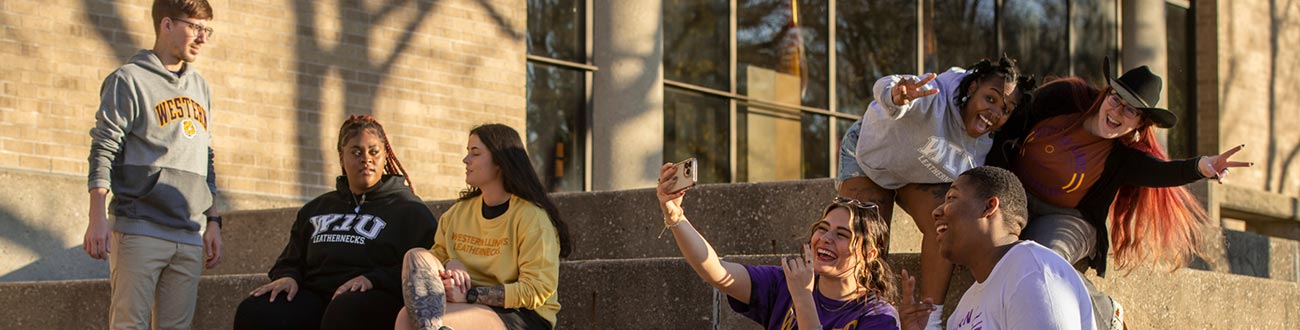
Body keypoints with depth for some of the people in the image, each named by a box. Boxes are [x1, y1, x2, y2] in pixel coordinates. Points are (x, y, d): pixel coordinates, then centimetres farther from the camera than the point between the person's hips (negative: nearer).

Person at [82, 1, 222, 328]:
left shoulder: (200, 87, 21)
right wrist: (97, 219, -15)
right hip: (139, 229, -6)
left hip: (190, 237, 6)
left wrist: (213, 221, 17)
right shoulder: (130, 79, 1)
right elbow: (104, 151, -4)